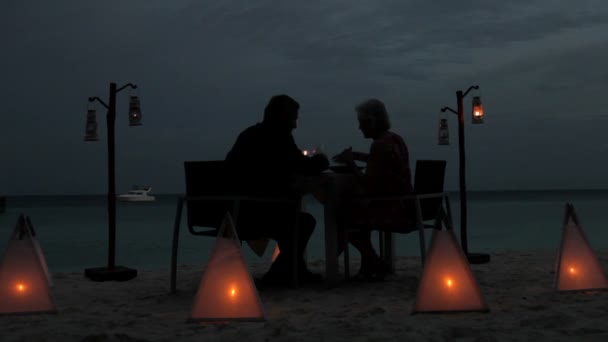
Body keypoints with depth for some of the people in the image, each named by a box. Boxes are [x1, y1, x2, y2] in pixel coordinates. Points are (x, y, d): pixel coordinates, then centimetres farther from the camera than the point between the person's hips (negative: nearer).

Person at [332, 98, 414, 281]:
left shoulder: (380, 144, -18)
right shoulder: (395, 139, 11)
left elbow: (370, 186, -20)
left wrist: (351, 163, -8)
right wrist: (354, 155, 23)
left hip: (393, 210, -9)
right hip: (404, 206, 9)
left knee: (342, 215, 3)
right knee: (355, 208, 23)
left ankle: (374, 264, 12)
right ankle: (369, 263, 22)